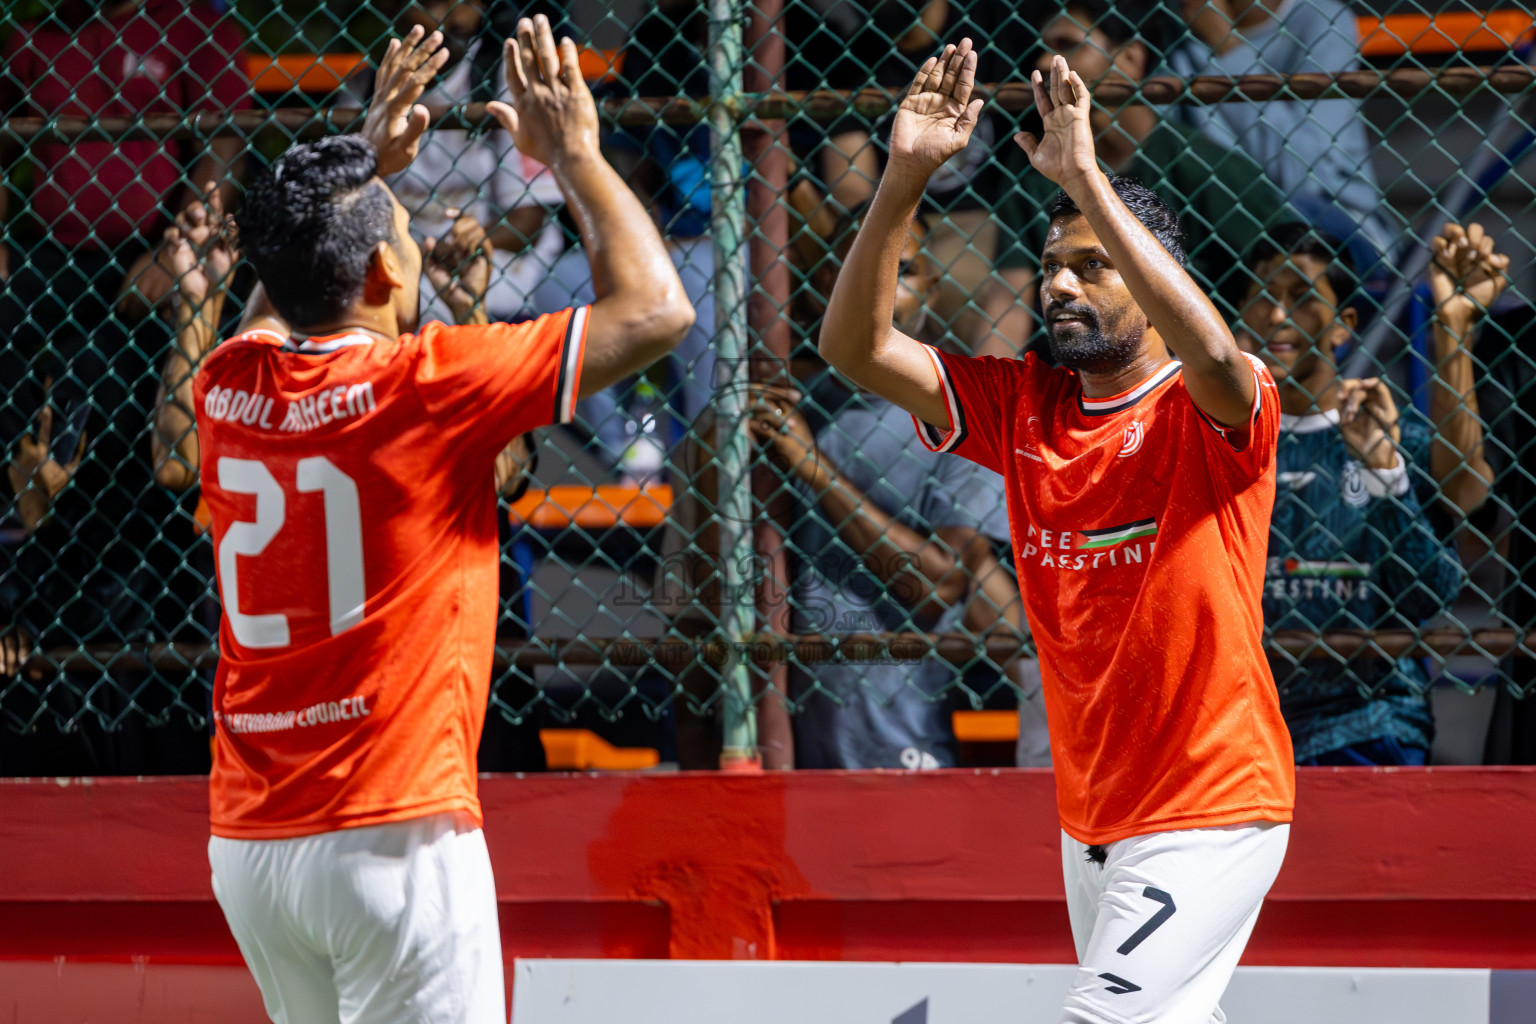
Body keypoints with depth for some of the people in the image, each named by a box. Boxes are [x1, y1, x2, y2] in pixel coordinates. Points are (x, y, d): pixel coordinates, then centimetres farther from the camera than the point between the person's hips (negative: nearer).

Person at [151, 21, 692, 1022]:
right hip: (395, 832, -7)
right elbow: (654, 308, -6)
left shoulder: (230, 384, 6)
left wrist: (361, 165, 33)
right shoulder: (431, 386, -11)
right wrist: (574, 153, 5)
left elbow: (283, 303, 34)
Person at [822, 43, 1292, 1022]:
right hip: (1094, 820, 7)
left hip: (1210, 812, -7)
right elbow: (857, 345, -2)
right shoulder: (1024, 407, 6)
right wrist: (905, 177, -16)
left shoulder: (1214, 416, -11)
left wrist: (1086, 182, -36)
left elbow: (1215, 357, -35)